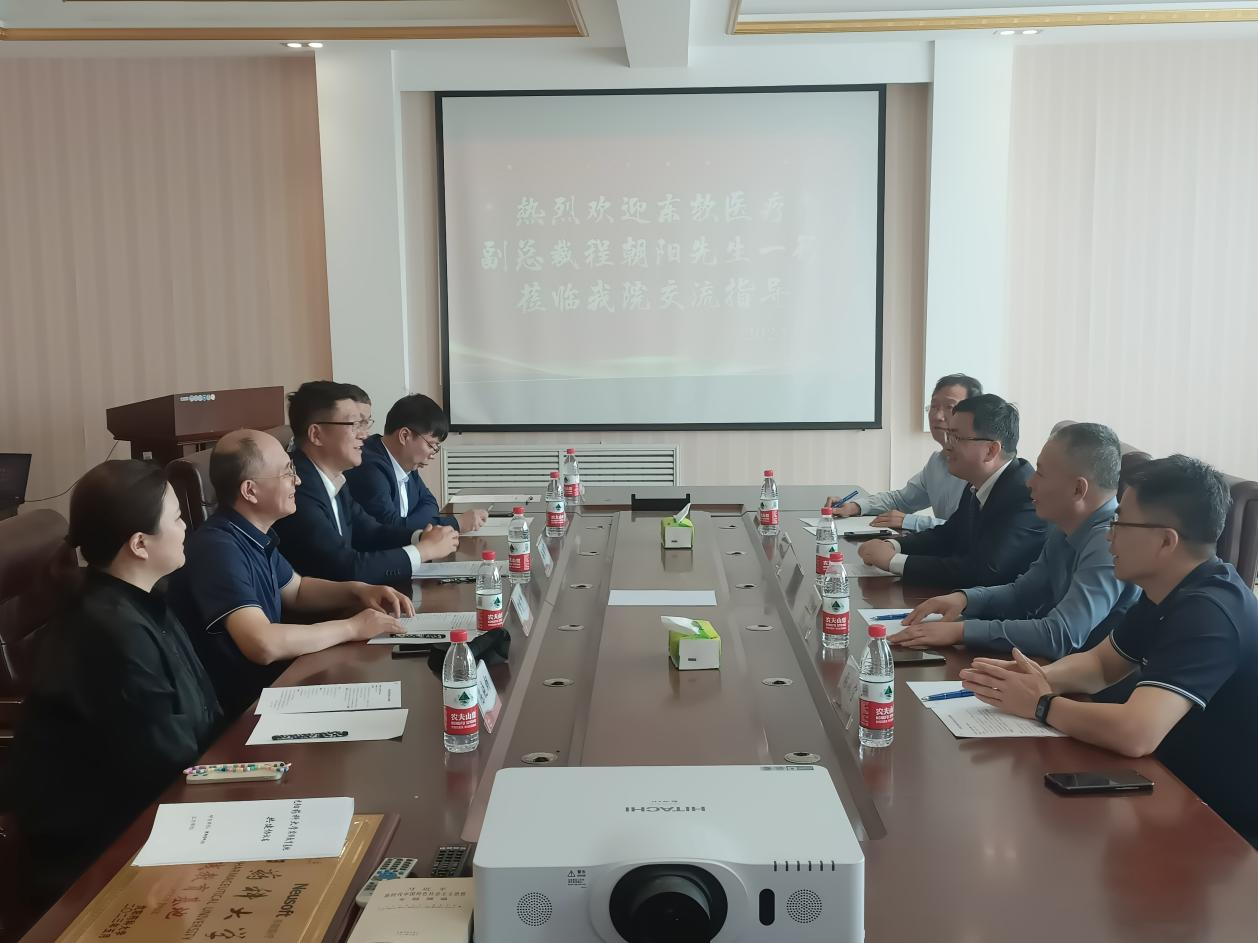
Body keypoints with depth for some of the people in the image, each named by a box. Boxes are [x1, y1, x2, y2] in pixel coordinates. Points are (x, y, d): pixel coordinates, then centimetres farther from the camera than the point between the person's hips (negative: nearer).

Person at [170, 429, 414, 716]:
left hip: (273, 682, 9)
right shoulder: (218, 549, -25)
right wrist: (351, 628, -23)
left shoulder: (255, 536, 5)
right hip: (240, 707, -9)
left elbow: (296, 590, 22)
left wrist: (356, 591, 3)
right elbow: (263, 644, -35)